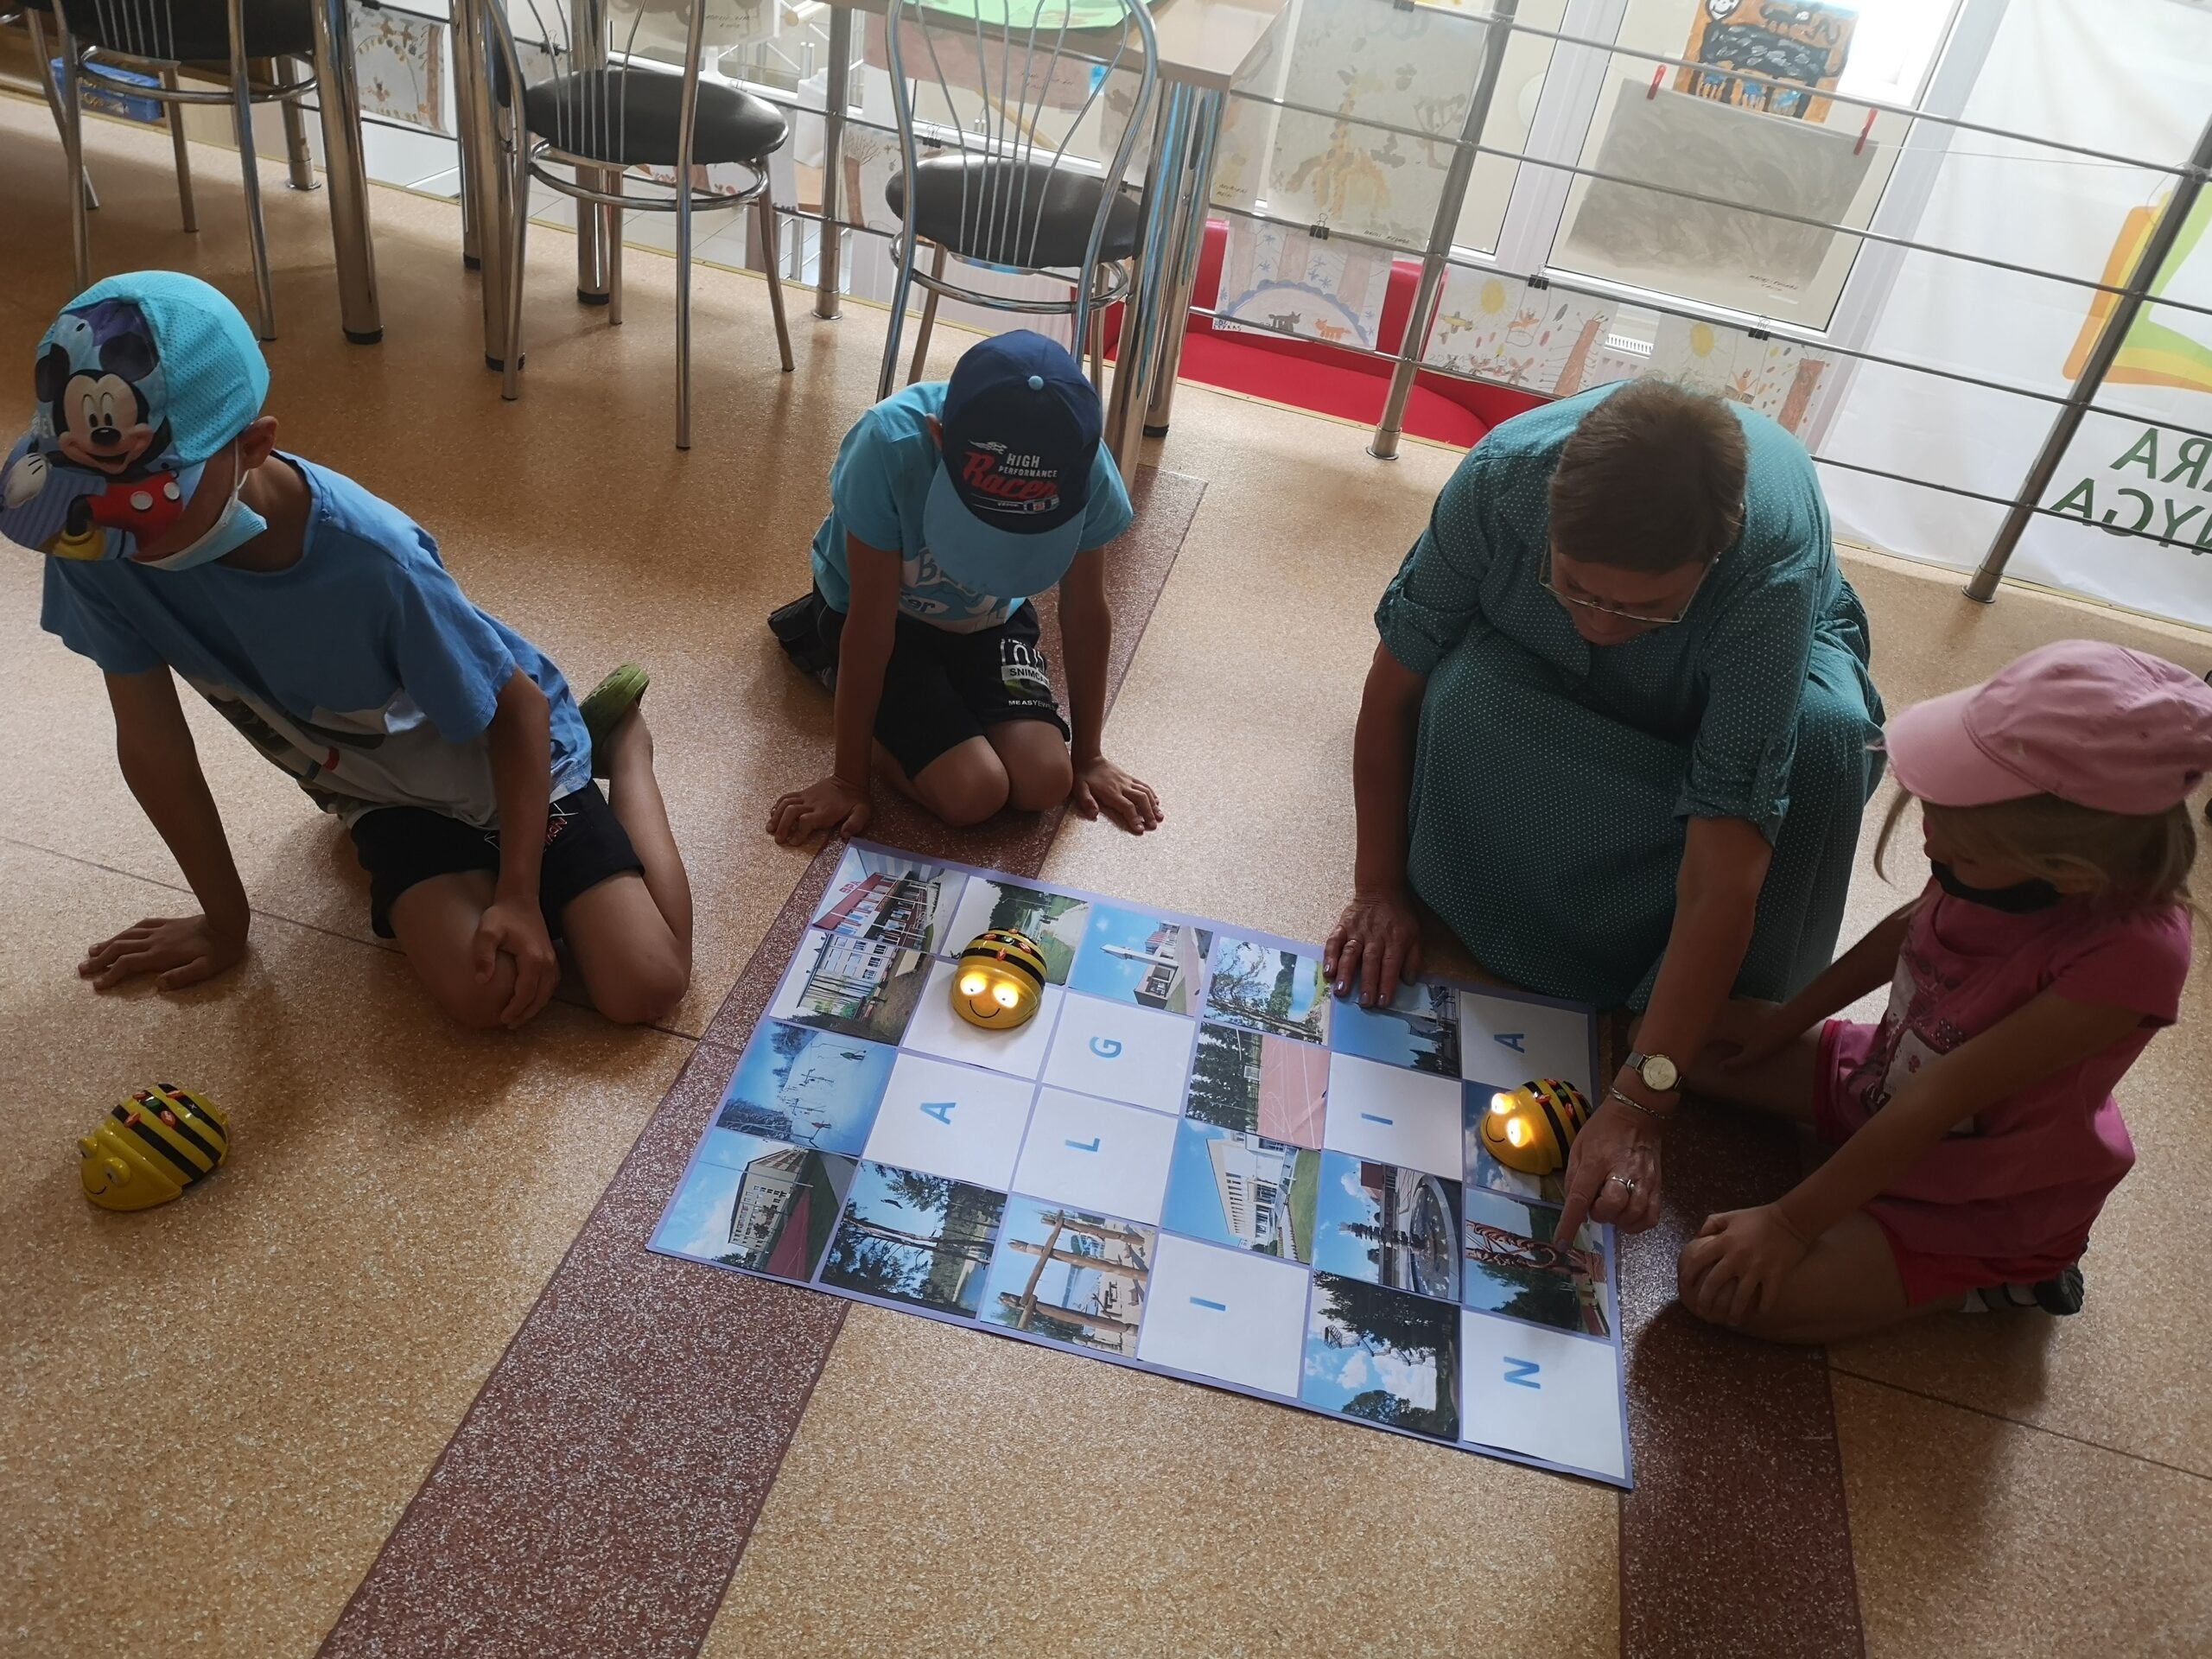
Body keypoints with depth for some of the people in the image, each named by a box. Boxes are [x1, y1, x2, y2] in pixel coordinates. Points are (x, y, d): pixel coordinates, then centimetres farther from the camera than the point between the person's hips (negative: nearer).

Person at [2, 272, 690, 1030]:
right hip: (389, 790, 3)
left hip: (501, 752, -3)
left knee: (642, 988, -12)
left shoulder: (372, 560, -36)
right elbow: (151, 740, -11)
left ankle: (620, 739, 13)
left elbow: (516, 707, -20)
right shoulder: (94, 543, -23)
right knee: (480, 995, -21)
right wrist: (224, 919, 0)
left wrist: (518, 895, -21)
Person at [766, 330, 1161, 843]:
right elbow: (872, 624, -28)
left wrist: (1087, 757, -2)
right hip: (886, 614, -3)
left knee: (1044, 783, -16)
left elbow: (1086, 613, -12)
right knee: (973, 792, -18)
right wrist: (849, 781, -20)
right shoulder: (892, 446, -37)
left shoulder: (1085, 469, -28)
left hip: (990, 618, 3)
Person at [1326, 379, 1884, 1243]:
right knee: (1468, 695, -34)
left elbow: (1726, 867, -43)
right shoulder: (1503, 473, -37)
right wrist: (1380, 889, -22)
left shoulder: (1777, 567, -42)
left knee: (1821, 737, -35)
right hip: (1537, 667, 1)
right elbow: (1395, 684, -23)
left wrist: (1638, 1103, -44)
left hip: (1750, 661, -1)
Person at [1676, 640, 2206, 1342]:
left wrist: (1791, 1223, -26)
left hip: (1980, 1205, -7)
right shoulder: (2010, 853, -19)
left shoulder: (2128, 954, -35)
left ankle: (1988, 1282, 0)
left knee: (1722, 1283, -20)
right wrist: (1784, 1023, 10)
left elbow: (1938, 1100, -32)